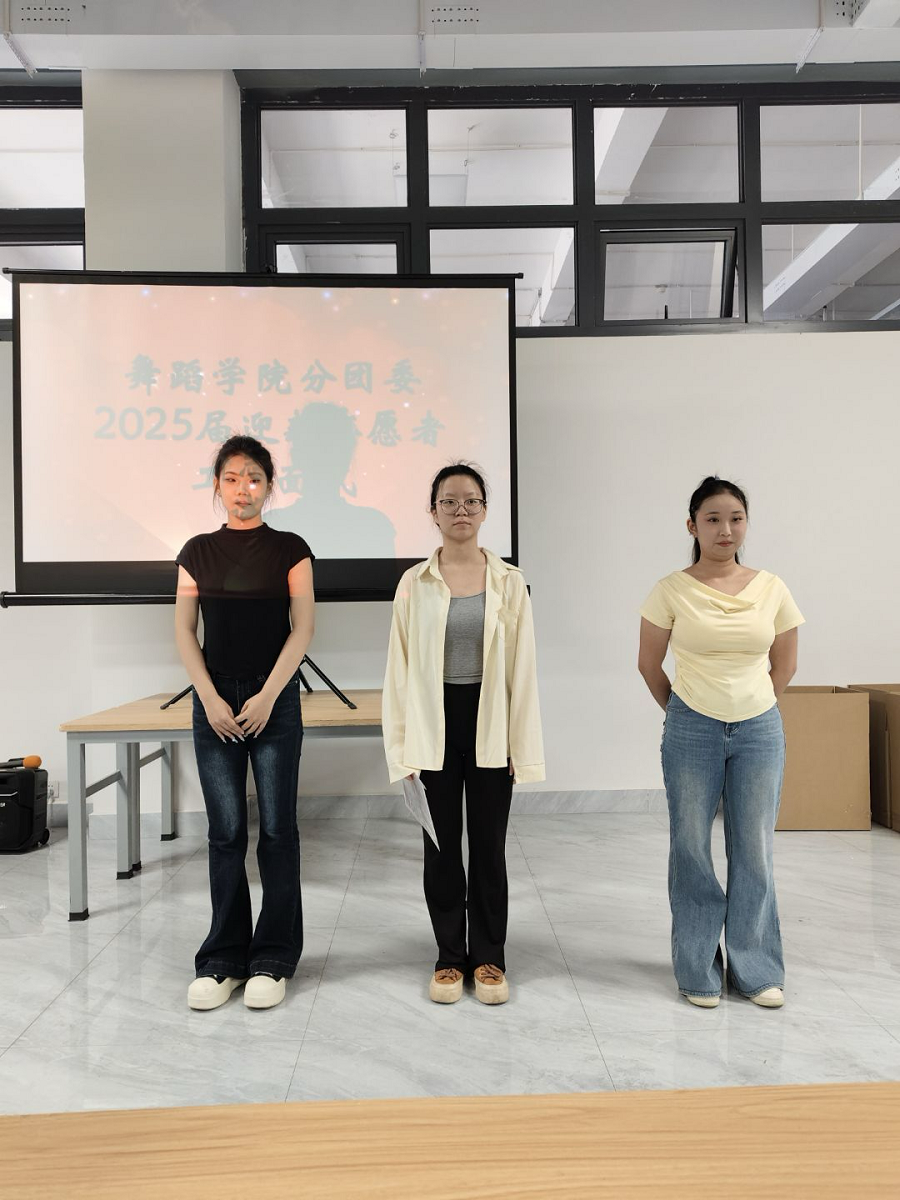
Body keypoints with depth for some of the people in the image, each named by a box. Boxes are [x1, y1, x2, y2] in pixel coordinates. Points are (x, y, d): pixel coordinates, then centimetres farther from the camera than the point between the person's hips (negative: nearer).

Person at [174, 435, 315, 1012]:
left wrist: (268, 695, -11)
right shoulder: (198, 552, 7)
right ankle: (223, 960, 16)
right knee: (226, 830, 5)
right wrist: (211, 698, -6)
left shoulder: (290, 550, 1)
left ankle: (273, 959, 13)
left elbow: (303, 629, -4)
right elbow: (185, 631, 4)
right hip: (215, 700, 2)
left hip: (275, 699, -2)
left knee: (277, 827, 1)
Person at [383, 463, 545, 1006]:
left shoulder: (509, 582, 0)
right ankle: (450, 957, 26)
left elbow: (522, 668, -1)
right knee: (442, 846, 10)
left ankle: (489, 957, 26)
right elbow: (400, 667, 0)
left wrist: (523, 747, -3)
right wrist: (402, 746, -3)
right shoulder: (415, 584, -1)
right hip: (435, 725, 0)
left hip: (489, 724, 0)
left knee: (490, 846, 9)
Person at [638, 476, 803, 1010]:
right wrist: (682, 712, 9)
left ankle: (757, 970, 25)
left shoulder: (772, 590, 0)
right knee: (692, 851, 7)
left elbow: (785, 665, 10)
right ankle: (699, 971, 23)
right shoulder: (671, 591, -7)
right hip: (692, 732, -2)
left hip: (760, 731, 2)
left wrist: (750, 708, 12)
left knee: (754, 852, 8)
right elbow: (649, 664, 1)